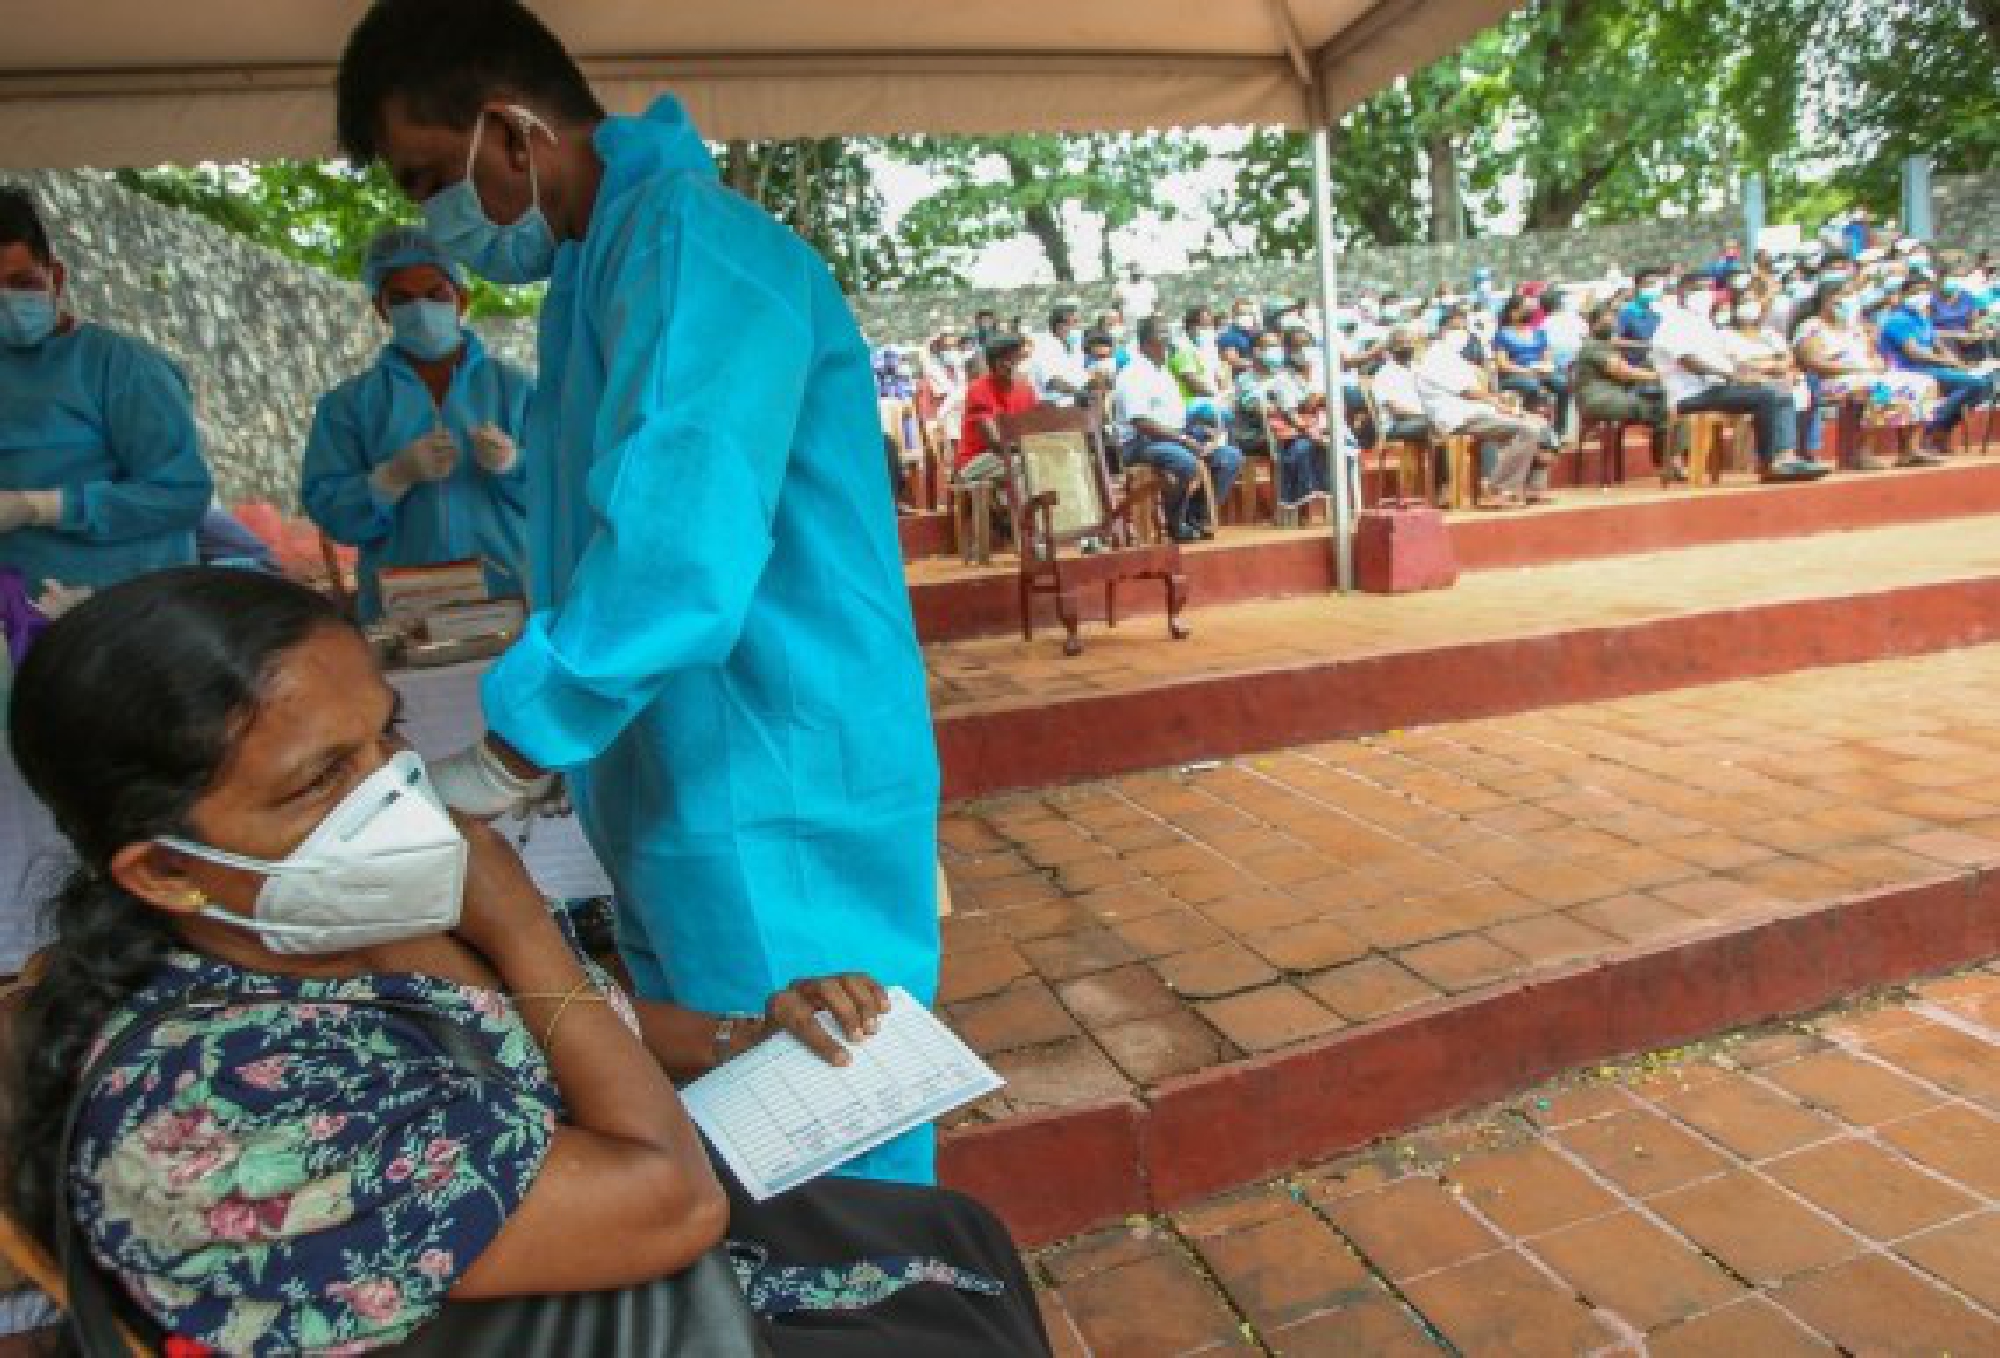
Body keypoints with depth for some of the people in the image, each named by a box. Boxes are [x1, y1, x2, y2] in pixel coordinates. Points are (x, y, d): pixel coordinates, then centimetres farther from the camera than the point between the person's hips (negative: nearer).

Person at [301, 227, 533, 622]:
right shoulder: (348, 402, 9)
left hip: (507, 598, 0)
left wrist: (514, 464, -17)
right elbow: (325, 507, 1)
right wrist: (398, 475, -14)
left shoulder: (512, 386, 8)